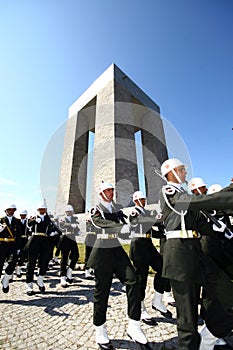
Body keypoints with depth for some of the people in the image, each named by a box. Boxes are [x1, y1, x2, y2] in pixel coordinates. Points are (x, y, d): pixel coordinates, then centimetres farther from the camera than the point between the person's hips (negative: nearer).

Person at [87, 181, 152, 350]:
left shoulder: (118, 207, 11)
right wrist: (121, 227, -34)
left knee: (133, 280, -9)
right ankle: (100, 331, 26)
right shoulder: (96, 209, -3)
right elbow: (100, 222, -22)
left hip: (118, 249, 5)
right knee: (102, 290, 5)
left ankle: (134, 327, 6)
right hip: (103, 251, -4)